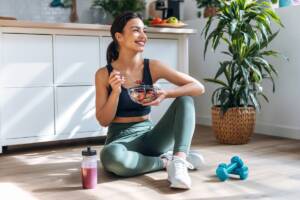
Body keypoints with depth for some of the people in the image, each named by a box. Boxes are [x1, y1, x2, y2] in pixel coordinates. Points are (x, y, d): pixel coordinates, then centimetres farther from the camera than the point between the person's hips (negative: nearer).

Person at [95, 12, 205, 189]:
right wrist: (115, 92, -21)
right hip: (120, 138, -2)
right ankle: (167, 161, -16)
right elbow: (104, 121, -5)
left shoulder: (153, 67, -3)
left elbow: (198, 87, -6)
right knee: (110, 156, -39)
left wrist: (166, 94, -24)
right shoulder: (104, 74, -6)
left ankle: (178, 162, -32)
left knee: (185, 99, -16)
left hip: (148, 136, 3)